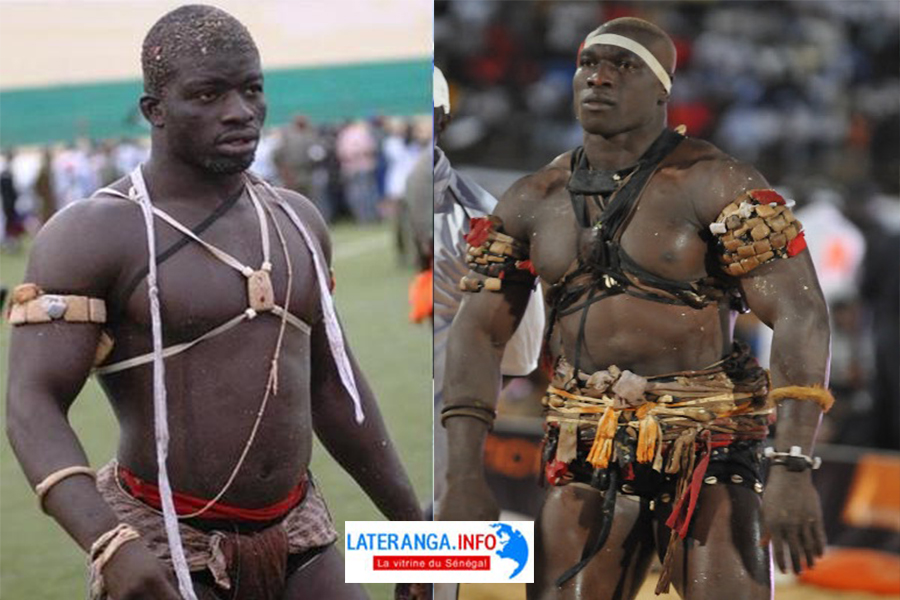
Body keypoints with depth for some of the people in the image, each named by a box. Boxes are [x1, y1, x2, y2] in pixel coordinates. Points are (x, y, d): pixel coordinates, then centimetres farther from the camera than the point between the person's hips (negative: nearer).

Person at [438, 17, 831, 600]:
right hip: (586, 460, 4)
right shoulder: (533, 201, 8)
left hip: (706, 449, -4)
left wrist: (794, 468, -23)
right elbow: (478, 333, 9)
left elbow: (801, 315, -13)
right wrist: (465, 476, -2)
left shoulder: (715, 185, -7)